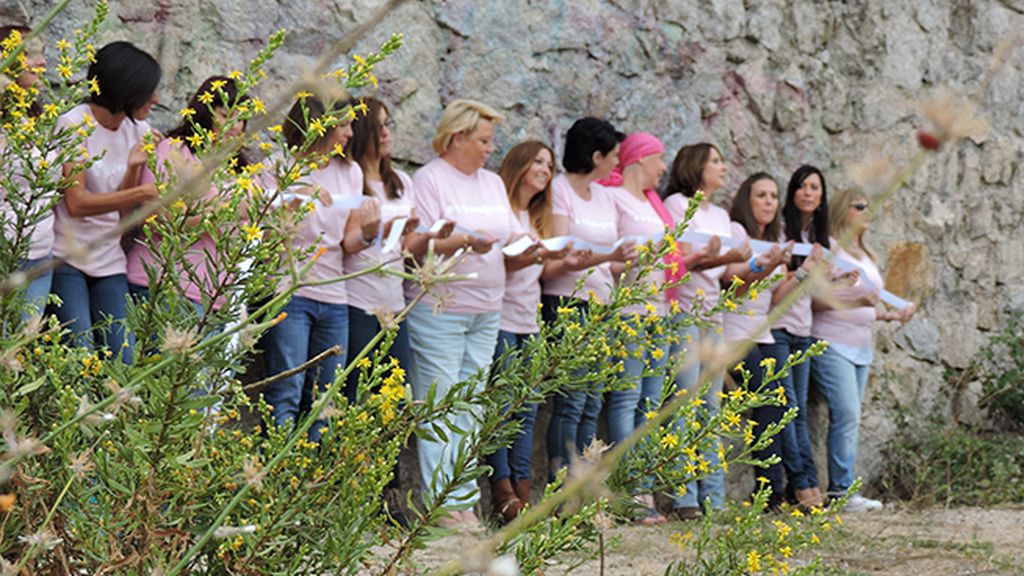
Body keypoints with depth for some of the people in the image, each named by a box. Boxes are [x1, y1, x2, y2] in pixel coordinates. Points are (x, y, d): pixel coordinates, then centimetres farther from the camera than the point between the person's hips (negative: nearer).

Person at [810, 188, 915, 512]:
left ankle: (839, 490, 5)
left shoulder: (865, 255, 20)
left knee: (848, 418, 4)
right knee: (847, 414, -16)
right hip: (831, 344, -8)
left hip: (861, 346, 8)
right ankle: (842, 490, -15)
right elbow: (815, 300, -14)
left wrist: (892, 315, 10)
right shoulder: (829, 247, -6)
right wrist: (855, 301, -24)